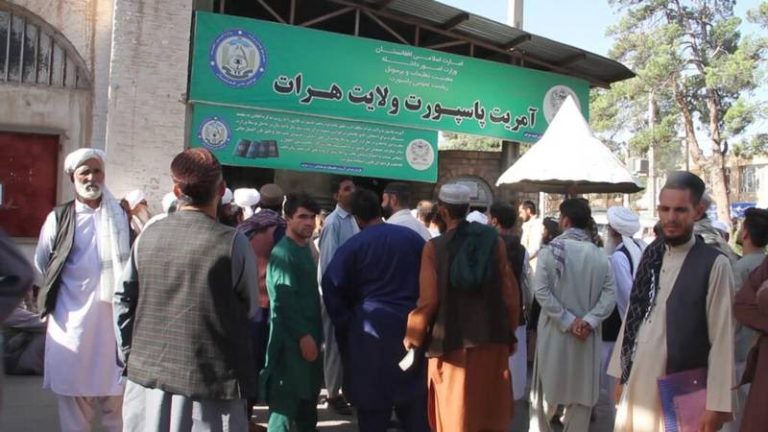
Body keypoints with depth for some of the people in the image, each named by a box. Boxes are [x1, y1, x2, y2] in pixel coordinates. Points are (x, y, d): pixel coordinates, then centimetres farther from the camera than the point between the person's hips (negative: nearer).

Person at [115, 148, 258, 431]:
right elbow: (250, 308, -2)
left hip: (150, 372, 5)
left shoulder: (148, 236, 0)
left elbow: (123, 299, 5)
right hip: (209, 378, -4)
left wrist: (129, 357, 14)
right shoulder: (232, 242, -13)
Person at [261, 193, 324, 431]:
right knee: (286, 399, -3)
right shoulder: (283, 252, -15)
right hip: (291, 339, -9)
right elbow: (284, 300, -21)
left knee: (309, 393, 18)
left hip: (309, 335, 9)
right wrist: (303, 335, -21)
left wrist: (315, 333, 17)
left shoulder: (305, 248, 13)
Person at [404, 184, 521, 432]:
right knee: (491, 412, 17)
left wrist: (413, 335, 4)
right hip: (492, 340, 3)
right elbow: (510, 293, -1)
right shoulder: (494, 240, -2)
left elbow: (428, 300, -12)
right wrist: (510, 332, 12)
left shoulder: (434, 247, -9)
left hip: (452, 343, -2)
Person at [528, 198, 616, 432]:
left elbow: (541, 291, -16)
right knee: (582, 395, 12)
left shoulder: (550, 251, -8)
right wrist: (589, 321, -12)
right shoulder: (600, 256, 0)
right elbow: (609, 295, -8)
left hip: (555, 332, -2)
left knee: (547, 392, 13)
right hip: (587, 336, 2)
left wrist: (567, 321, -14)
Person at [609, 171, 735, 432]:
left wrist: (716, 405, -13)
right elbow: (632, 315, 8)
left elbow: (722, 339, -12)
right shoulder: (650, 256, 5)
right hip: (635, 384, 5)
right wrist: (619, 375, 10)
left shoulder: (714, 265, -11)